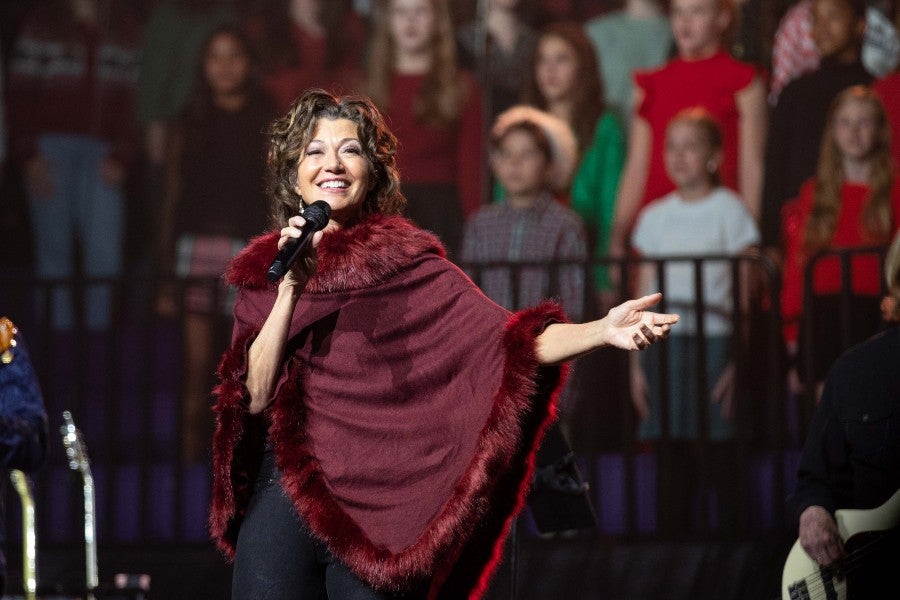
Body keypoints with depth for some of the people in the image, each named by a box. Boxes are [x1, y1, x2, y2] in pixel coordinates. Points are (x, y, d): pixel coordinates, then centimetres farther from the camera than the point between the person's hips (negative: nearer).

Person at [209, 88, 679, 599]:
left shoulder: (406, 260, 1)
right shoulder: (261, 273, 8)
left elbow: (503, 340, -11)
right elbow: (255, 395, -3)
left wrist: (601, 331, -27)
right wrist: (291, 287, -12)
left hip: (379, 513, -2)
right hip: (284, 498, 2)